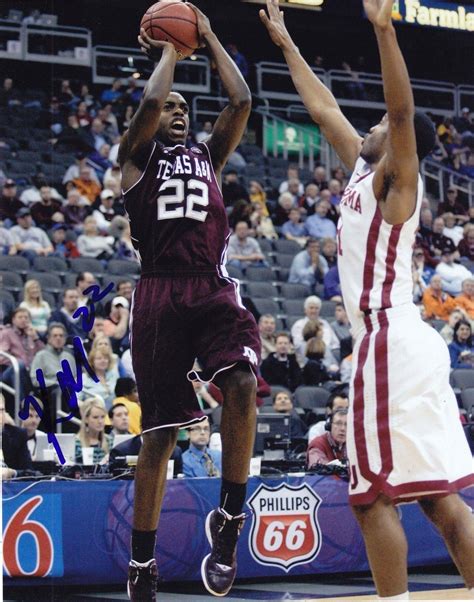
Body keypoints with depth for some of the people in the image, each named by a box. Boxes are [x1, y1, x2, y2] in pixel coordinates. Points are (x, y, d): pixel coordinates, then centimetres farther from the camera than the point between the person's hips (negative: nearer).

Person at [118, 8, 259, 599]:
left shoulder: (208, 155, 22)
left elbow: (242, 100, 11)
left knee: (241, 383, -27)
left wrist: (208, 38, 17)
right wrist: (168, 48, 9)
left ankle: (229, 519, -14)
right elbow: (151, 98, -7)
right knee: (158, 434, 0)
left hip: (213, 289, 3)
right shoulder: (137, 154, 11)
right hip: (161, 292, -3)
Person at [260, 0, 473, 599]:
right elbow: (323, 108, 29)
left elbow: (403, 109, -23)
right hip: (400, 341, 9)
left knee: (375, 496, -9)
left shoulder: (394, 178, -4)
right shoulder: (364, 170, 19)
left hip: (389, 340, -9)